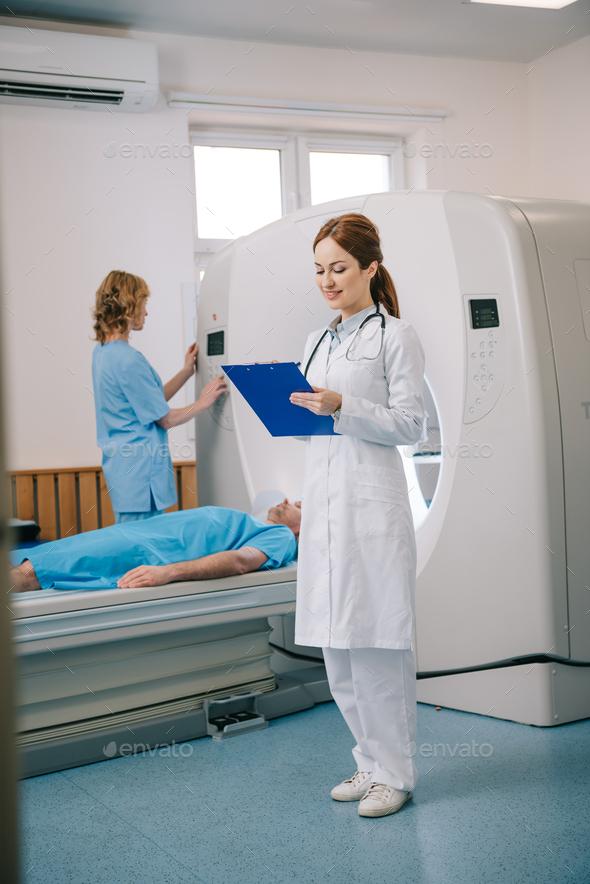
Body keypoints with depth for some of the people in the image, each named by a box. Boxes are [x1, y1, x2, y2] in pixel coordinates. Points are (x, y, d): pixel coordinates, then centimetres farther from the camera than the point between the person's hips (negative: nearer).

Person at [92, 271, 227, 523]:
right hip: (139, 473, -10)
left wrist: (187, 371, 19)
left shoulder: (102, 352, 11)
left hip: (120, 466, 10)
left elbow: (151, 399, 15)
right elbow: (165, 419, -12)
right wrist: (203, 403, 2)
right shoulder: (129, 360, -20)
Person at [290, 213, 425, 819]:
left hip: (372, 501, -7)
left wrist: (342, 407, -18)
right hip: (321, 499, 7)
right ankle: (371, 761, 23)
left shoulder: (395, 337, -1)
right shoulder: (316, 343, 19)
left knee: (376, 642, -4)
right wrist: (289, 405, 3)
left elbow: (409, 425, -8)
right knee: (335, 644, 9)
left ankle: (395, 773, 10)